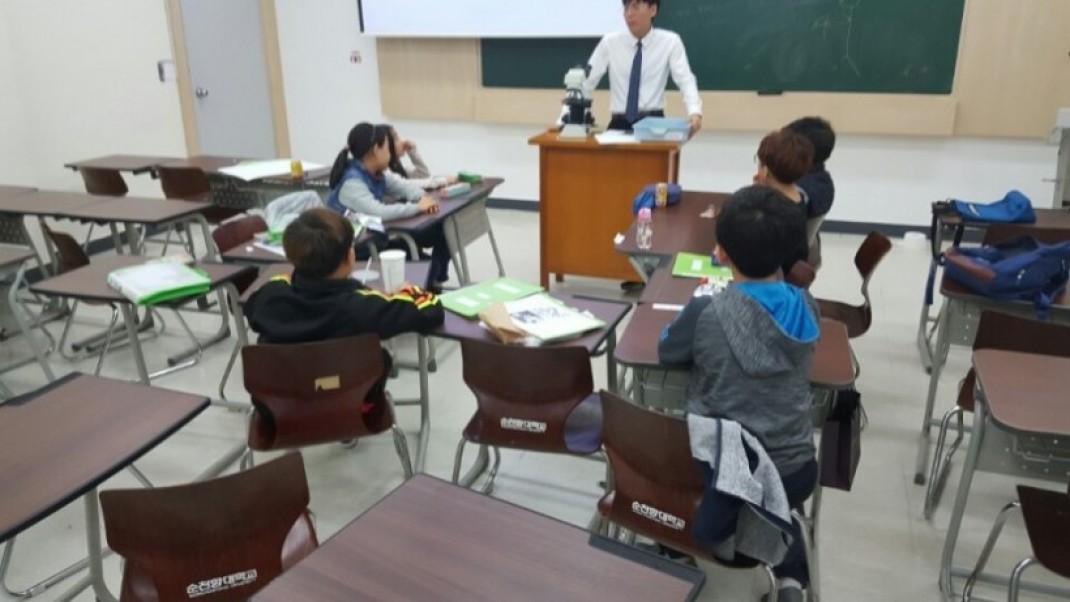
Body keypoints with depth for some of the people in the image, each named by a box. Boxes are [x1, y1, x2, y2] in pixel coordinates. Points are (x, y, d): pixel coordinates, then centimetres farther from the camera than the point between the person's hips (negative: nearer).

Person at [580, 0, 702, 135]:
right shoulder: (610, 42, 2)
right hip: (620, 123, 1)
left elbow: (686, 81, -10)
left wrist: (695, 112, -28)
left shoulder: (670, 42, -1)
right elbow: (588, 80, 3)